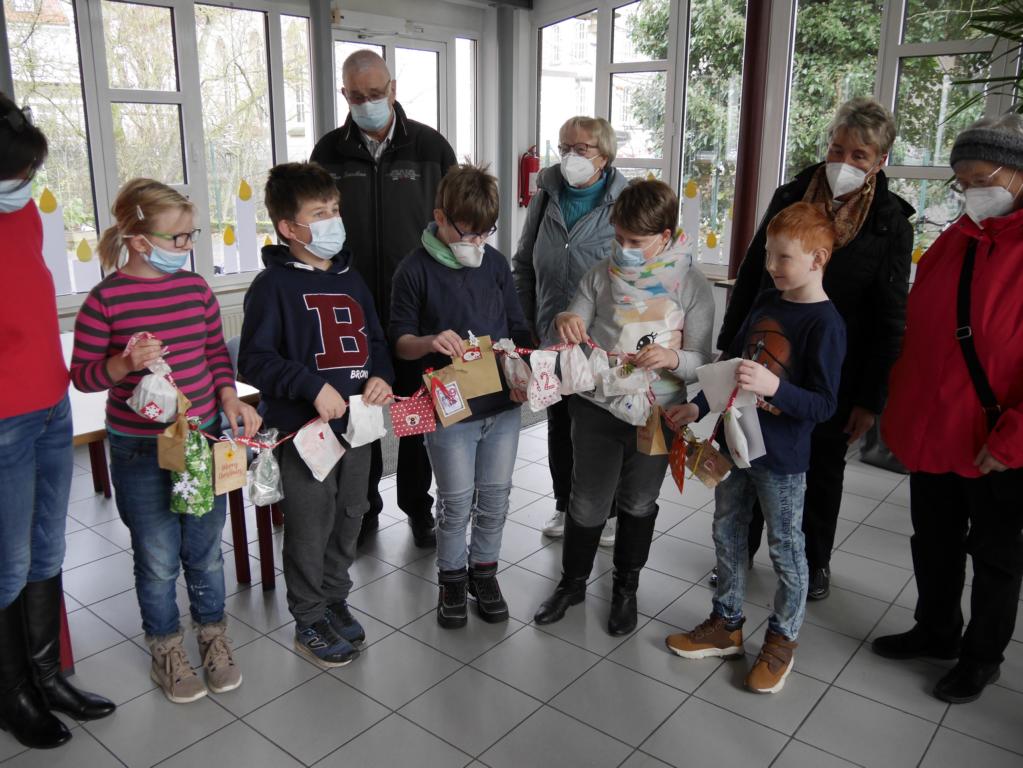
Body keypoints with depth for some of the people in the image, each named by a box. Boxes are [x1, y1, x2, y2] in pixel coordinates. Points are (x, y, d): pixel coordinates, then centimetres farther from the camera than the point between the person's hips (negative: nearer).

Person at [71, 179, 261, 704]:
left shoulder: (195, 287, 2)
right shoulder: (105, 299, -11)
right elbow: (82, 375, -5)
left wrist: (230, 397, -5)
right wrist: (125, 363, -24)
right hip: (139, 449, -3)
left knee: (206, 548, 15)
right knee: (158, 558, 9)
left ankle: (213, 637, 36)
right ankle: (166, 651, 31)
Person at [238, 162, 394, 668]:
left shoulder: (350, 278, 10)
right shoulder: (274, 284, -10)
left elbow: (374, 339, 17)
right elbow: (254, 359, -16)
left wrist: (380, 375, -3)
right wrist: (313, 386, -25)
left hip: (356, 422, 7)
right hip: (304, 428, -6)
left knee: (349, 517, 18)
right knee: (310, 527, 5)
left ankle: (335, 599, 39)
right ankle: (309, 621, 25)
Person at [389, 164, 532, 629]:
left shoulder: (496, 264, 5)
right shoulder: (416, 270, -7)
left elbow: (517, 328, 12)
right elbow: (399, 341, -3)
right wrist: (429, 343, -24)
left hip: (503, 403, 4)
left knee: (495, 497, 14)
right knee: (456, 502, 8)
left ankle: (484, 570, 34)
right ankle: (452, 577, 30)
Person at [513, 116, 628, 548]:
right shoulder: (546, 199, 3)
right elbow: (524, 266, 9)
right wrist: (525, 326, 6)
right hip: (551, 339, 4)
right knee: (559, 425, 17)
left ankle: (611, 512, 30)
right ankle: (565, 506, 35)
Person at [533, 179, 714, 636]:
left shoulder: (691, 286, -8)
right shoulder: (601, 275, -2)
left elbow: (702, 362, -9)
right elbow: (574, 337, 5)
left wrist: (672, 359, -31)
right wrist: (566, 321, -19)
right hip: (596, 406, 1)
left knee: (638, 504, 17)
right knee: (587, 503, 10)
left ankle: (626, 588, 38)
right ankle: (573, 581, 34)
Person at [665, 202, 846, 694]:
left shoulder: (825, 323, -17)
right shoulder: (766, 303, 4)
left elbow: (824, 404, -20)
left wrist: (774, 387, -35)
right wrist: (699, 406, 8)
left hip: (781, 459, -7)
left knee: (785, 549, 10)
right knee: (727, 535, 17)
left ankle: (781, 641, 29)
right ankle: (726, 626, 35)